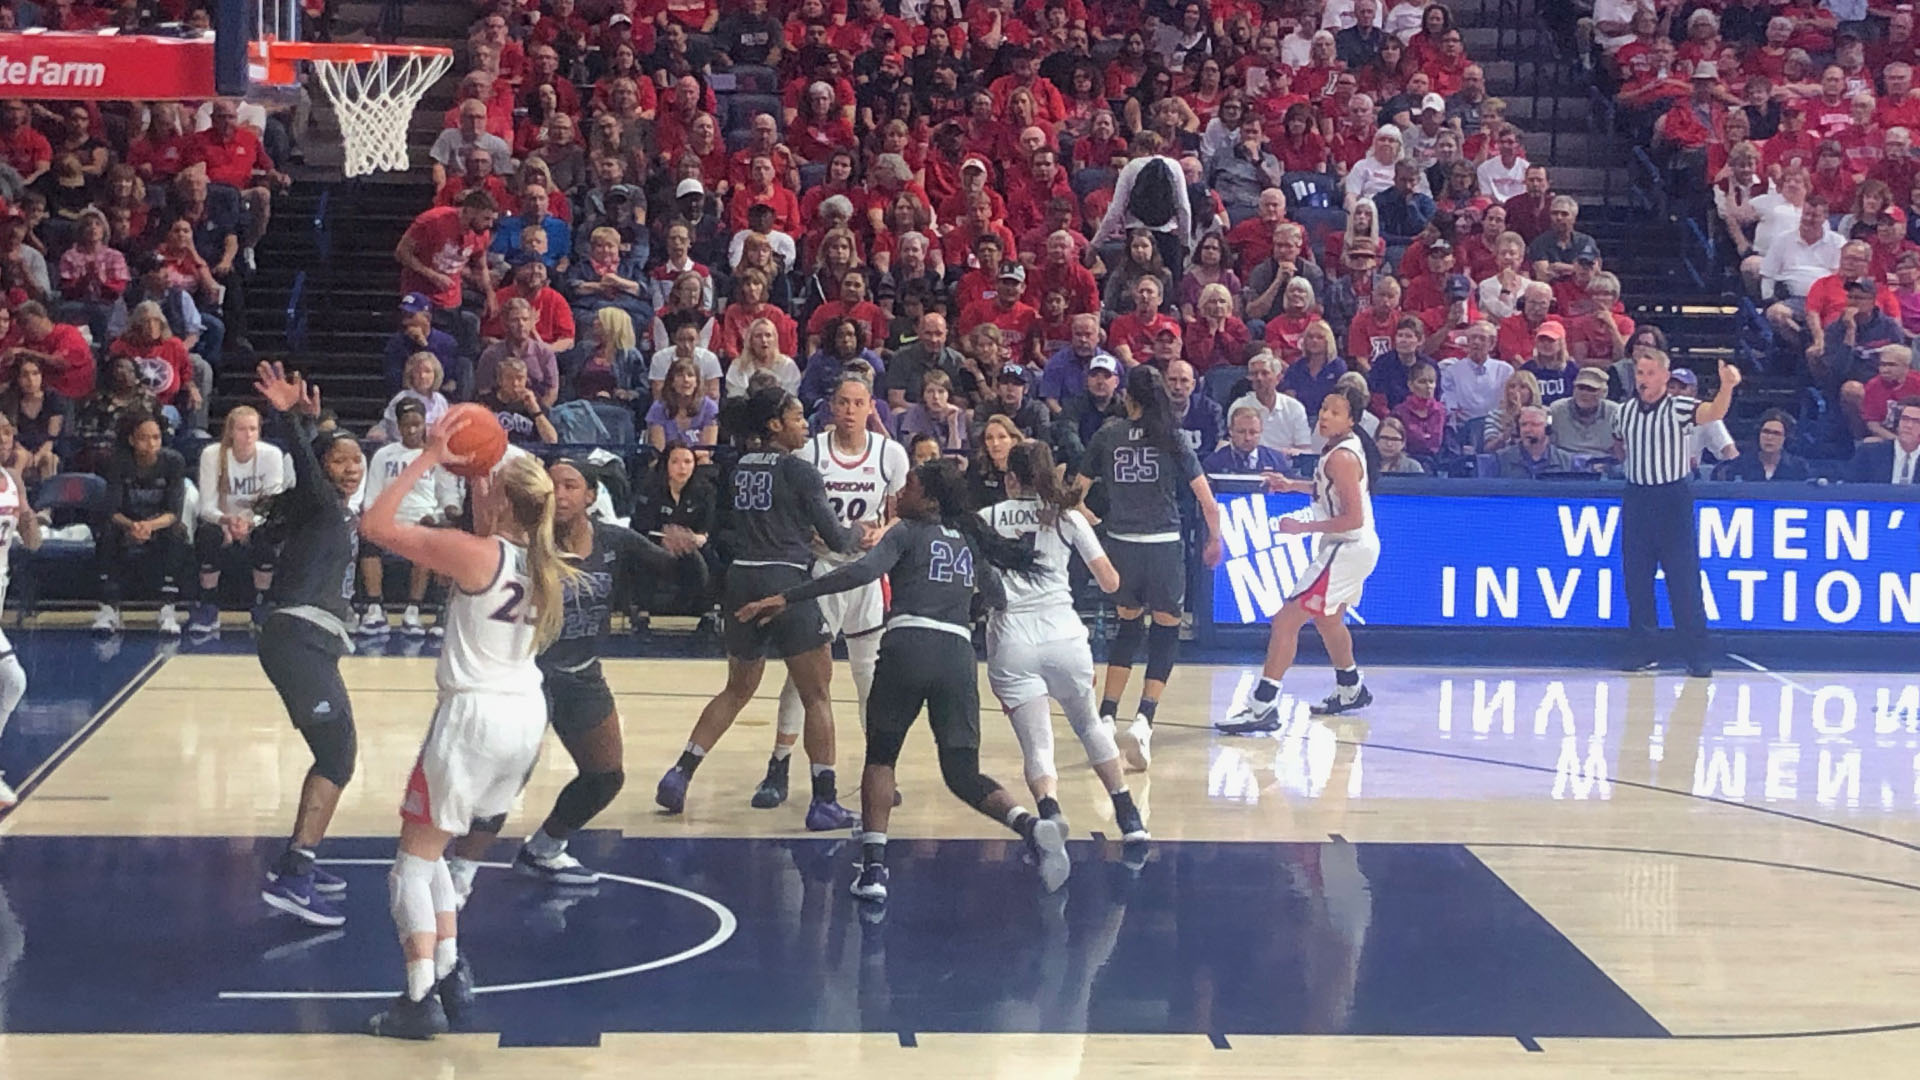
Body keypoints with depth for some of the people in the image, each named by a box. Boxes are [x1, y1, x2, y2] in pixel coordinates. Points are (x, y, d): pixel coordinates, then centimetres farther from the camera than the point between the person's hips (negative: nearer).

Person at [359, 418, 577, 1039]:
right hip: (528, 715, 8)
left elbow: (375, 526, -15)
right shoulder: (540, 561, 5)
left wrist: (429, 459, -12)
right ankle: (450, 975, 19)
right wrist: (474, 472, 18)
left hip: (475, 717, -8)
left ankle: (421, 1000, -6)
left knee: (413, 863, 2)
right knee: (431, 850, 22)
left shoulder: (474, 553, -16)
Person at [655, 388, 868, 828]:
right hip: (785, 582, -6)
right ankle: (824, 801, -1)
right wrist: (858, 534, 18)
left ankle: (679, 775, 13)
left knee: (737, 690, 22)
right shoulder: (798, 471, -6)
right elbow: (835, 538, -3)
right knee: (816, 696, 3)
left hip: (741, 579, 6)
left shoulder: (741, 467, 11)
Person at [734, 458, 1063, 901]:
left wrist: (786, 598, -11)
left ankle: (873, 866, 0)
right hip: (958, 653, 4)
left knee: (880, 757, 13)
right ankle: (1030, 824, -18)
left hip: (908, 645, -4)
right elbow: (999, 599, 29)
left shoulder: (909, 532, 7)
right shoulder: (970, 541, 22)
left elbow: (861, 571, -9)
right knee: (963, 773, 10)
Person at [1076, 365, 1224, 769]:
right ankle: (1143, 719, -7)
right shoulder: (1172, 439, 0)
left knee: (1129, 626, 22)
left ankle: (1106, 717, 14)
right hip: (1164, 546, -2)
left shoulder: (1108, 435, 3)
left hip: (1121, 545, 2)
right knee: (1166, 632, 11)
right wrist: (1214, 540, 14)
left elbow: (1077, 490, 8)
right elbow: (1208, 501, -2)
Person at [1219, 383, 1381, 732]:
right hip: (1348, 547, 11)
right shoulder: (1347, 445, 6)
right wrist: (1292, 485, 14)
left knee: (1286, 620, -14)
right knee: (1328, 619, 31)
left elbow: (1353, 519, -25)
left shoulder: (1341, 458, -22)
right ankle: (1350, 690, 50)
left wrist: (1303, 527, -21)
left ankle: (1263, 706, -16)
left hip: (1348, 548, -11)